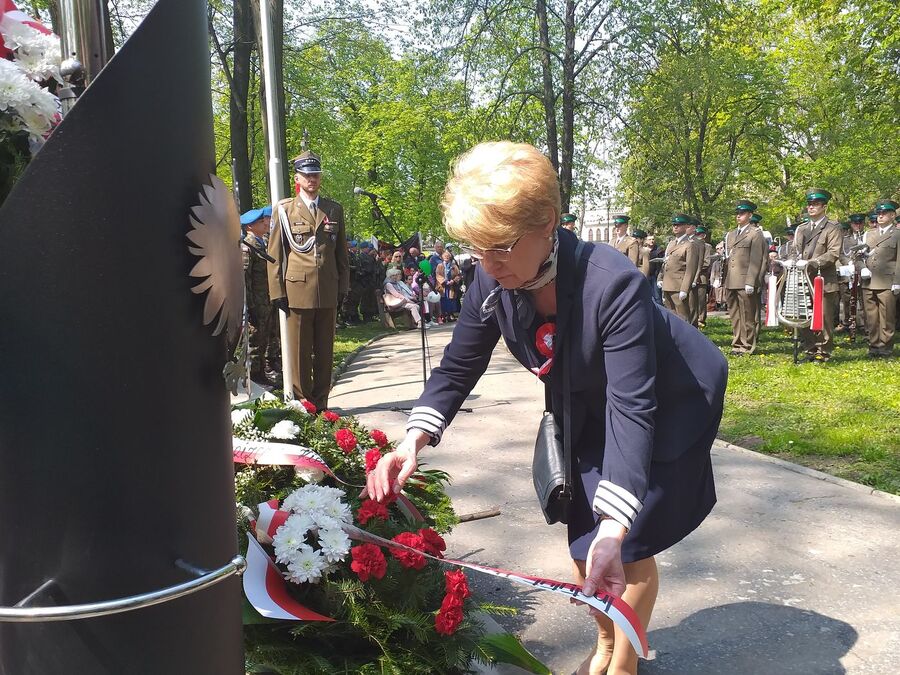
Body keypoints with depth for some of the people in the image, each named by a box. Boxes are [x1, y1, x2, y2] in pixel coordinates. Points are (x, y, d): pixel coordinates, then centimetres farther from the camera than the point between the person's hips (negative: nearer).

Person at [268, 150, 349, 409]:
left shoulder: (334, 209, 14)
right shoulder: (285, 210, 5)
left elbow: (342, 252, 17)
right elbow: (274, 254, 3)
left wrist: (343, 287, 10)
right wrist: (278, 292, -3)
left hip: (328, 292, 3)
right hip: (298, 290, -3)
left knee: (325, 351, 7)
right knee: (299, 353, 1)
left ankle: (321, 403, 17)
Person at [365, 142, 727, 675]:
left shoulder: (614, 284, -39)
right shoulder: (493, 281, -22)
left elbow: (632, 408, -41)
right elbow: (458, 368, -12)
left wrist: (612, 529, -49)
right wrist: (413, 440, -28)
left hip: (666, 406, -5)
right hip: (586, 408, 6)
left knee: (627, 545, -2)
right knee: (582, 535, 12)